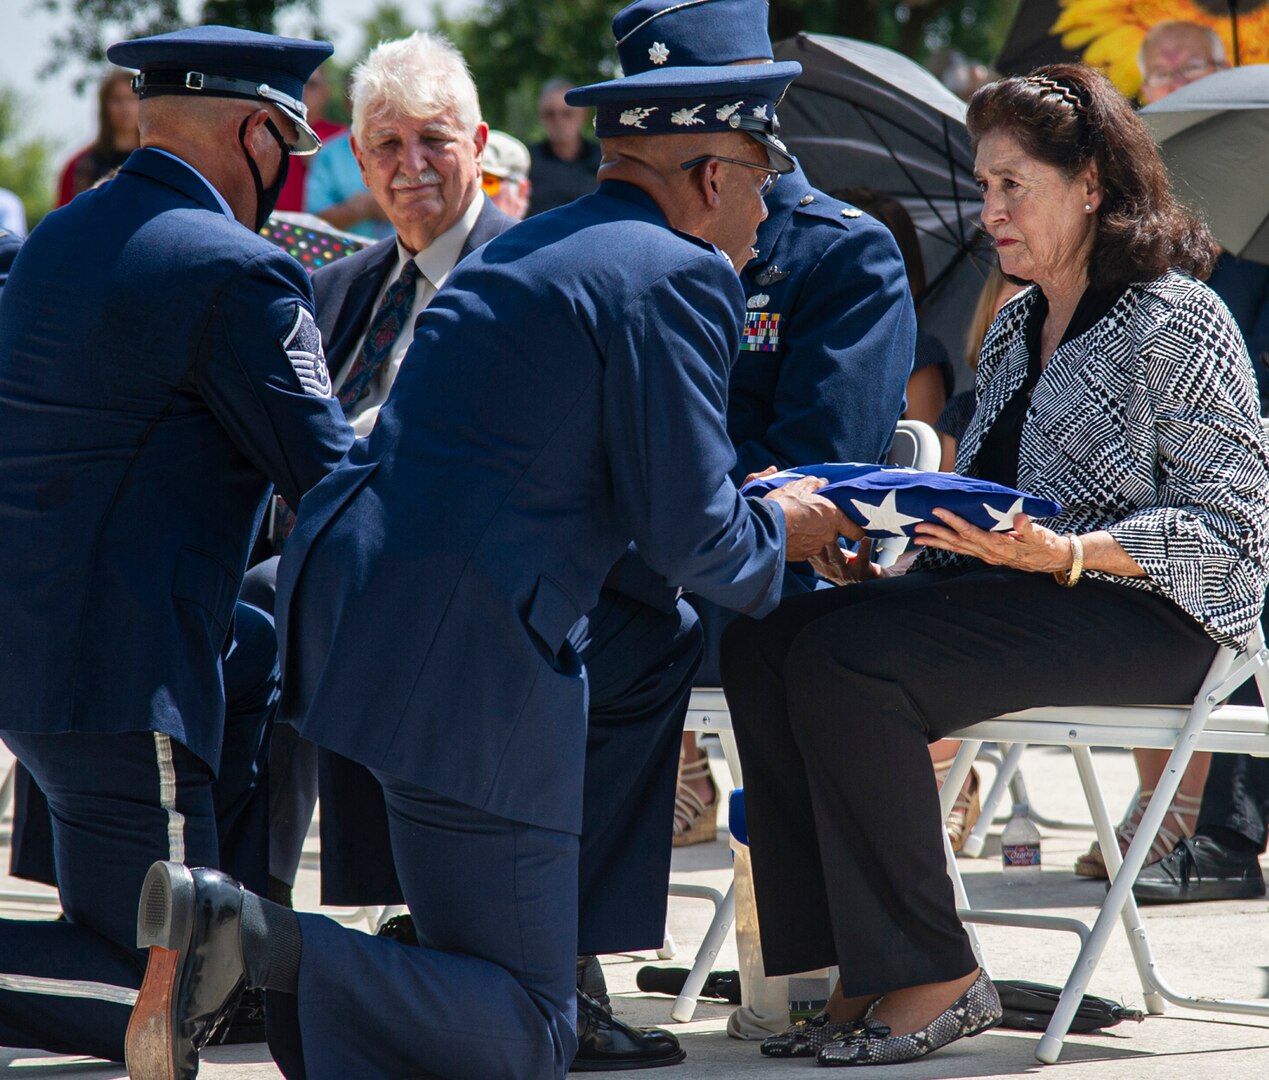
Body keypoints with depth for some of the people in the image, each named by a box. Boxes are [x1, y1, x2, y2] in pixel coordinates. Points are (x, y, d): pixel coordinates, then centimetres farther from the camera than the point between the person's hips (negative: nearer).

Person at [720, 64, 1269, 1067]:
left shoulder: (1177, 323, -7)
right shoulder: (1017, 328, 18)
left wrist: (1063, 554, -24)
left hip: (1144, 611, -9)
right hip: (1006, 586, 9)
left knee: (847, 663, -28)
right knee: (762, 640, -14)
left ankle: (938, 980, -20)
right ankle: (864, 972, -17)